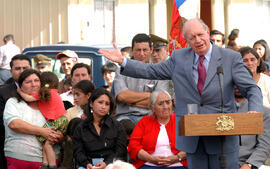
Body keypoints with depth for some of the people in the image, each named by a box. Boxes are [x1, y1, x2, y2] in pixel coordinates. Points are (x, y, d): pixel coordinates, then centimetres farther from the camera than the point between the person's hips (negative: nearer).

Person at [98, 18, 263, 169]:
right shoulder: (179, 58, 6)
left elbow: (251, 88, -5)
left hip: (223, 137, -2)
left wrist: (254, 110, -25)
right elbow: (150, 71, 13)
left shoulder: (231, 58, -3)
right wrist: (123, 61, 2)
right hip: (192, 136, 2)